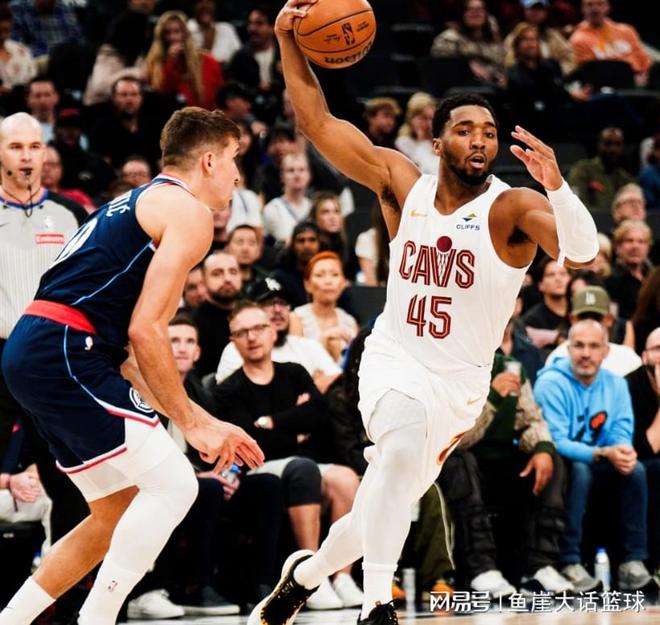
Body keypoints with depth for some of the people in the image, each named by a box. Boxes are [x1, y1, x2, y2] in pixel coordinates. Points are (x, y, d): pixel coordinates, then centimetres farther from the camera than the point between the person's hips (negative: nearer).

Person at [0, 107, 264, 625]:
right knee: (172, 484, -9)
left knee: (118, 514, 17)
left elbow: (124, 346, 25)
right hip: (63, 352, -10)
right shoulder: (189, 211, -4)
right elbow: (146, 332, -14)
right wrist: (193, 424, -6)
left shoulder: (137, 206, 26)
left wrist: (204, 422, 23)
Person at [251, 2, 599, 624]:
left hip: (457, 383, 0)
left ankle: (305, 573, 41)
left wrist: (556, 186, -51)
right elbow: (318, 122, -1)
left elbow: (582, 253, -33)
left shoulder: (513, 208, -14)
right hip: (393, 360, 0)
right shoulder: (400, 181, -3)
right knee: (403, 445, -34)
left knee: (381, 511, 9)